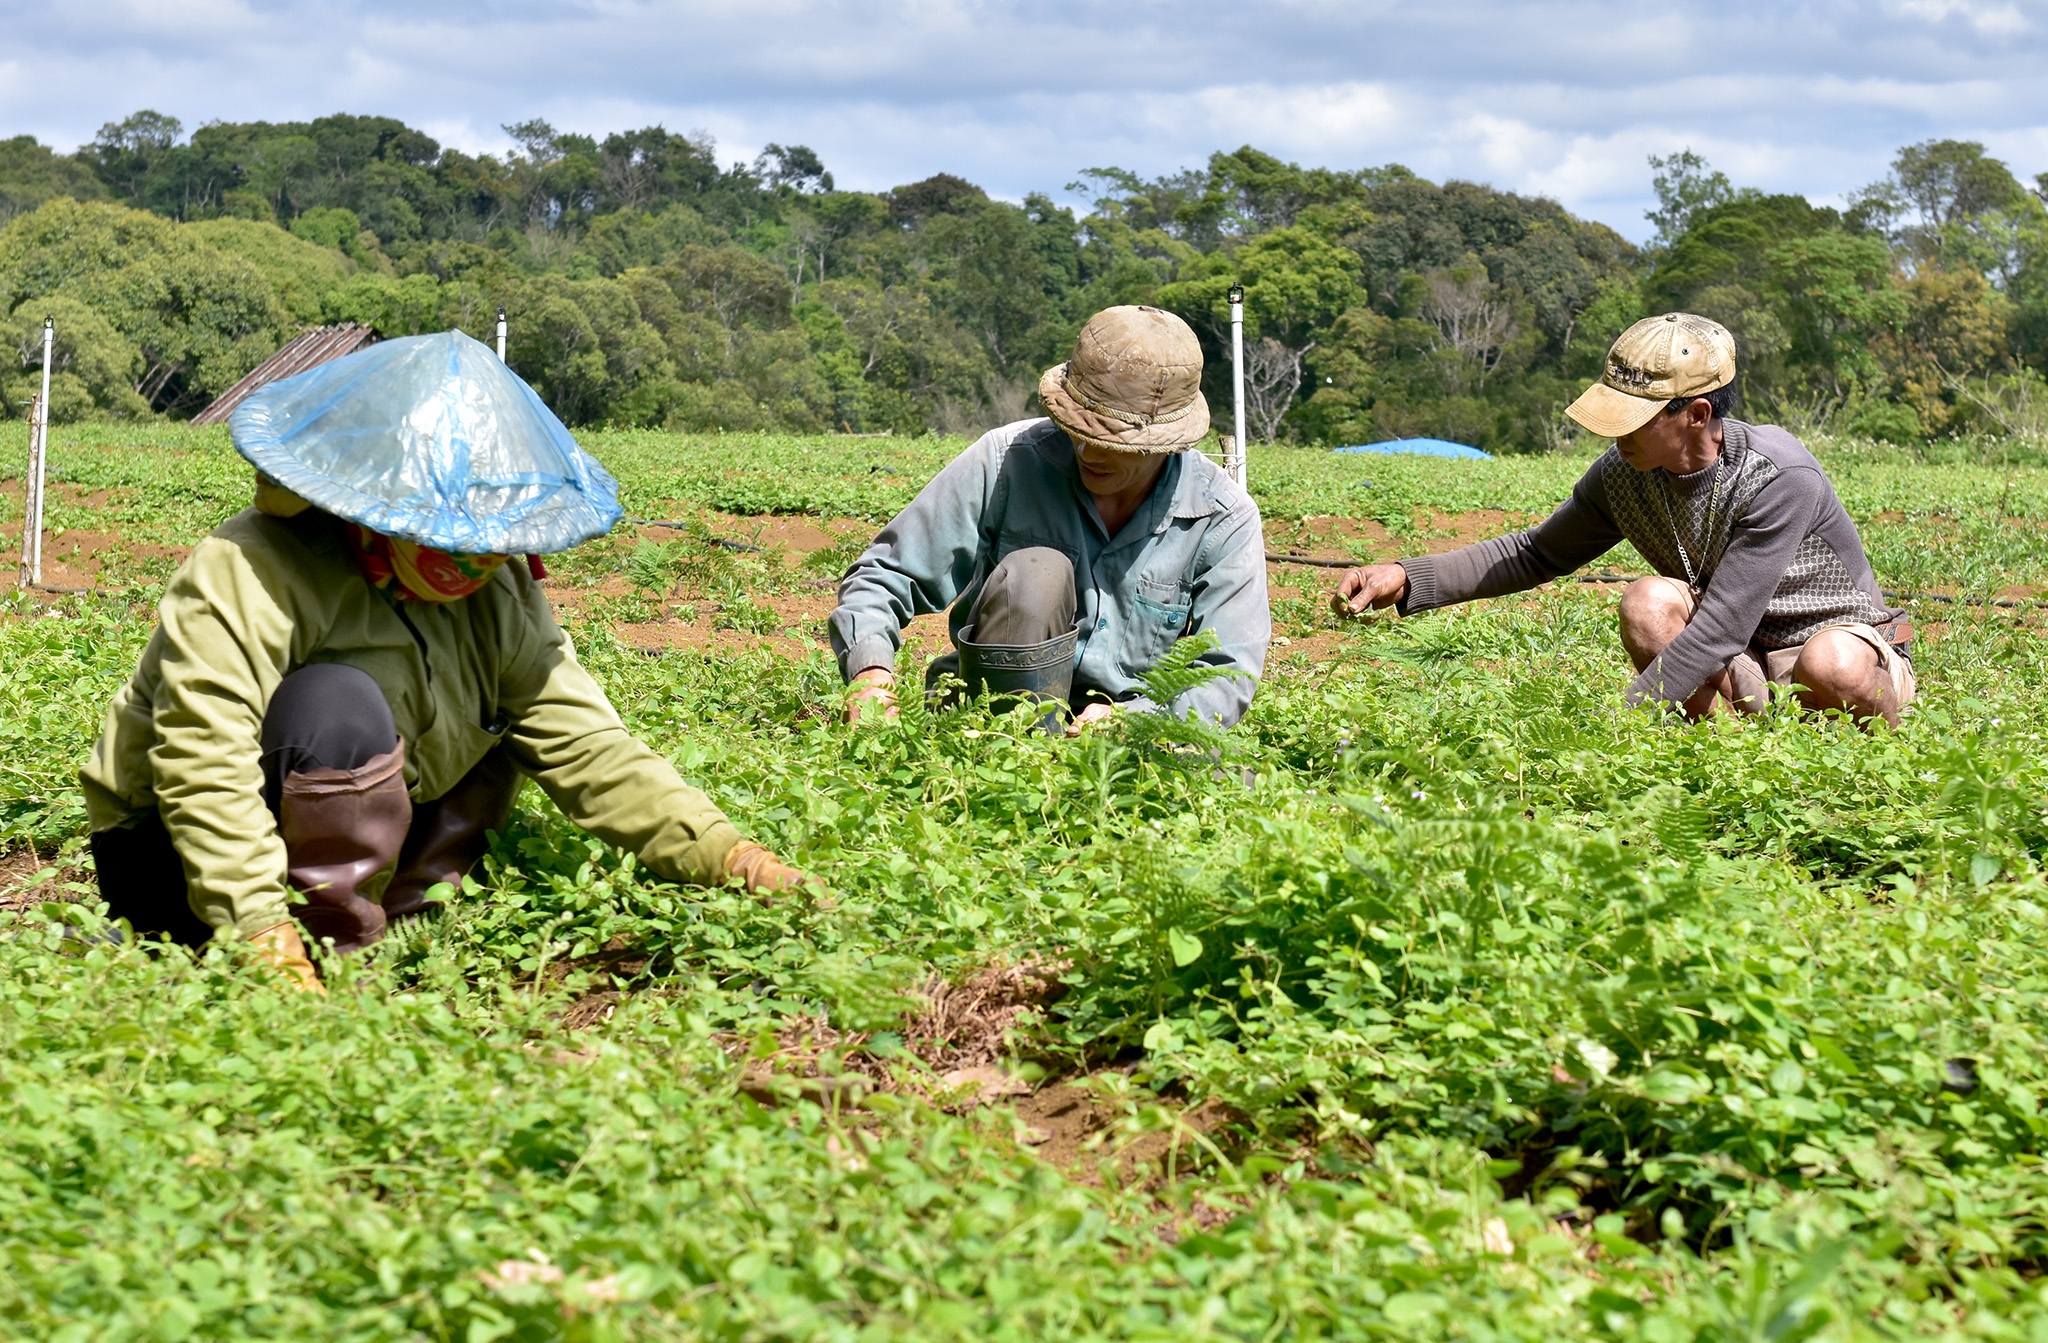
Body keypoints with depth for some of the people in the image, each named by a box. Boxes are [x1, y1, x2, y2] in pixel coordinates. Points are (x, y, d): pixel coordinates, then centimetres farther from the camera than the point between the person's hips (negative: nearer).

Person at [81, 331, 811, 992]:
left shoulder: (497, 593, -3)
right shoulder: (246, 579, -24)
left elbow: (586, 746, -7)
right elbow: (203, 763, -33)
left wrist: (725, 854, -21)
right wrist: (263, 930, -45)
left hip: (353, 852, 7)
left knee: (523, 708, 0)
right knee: (341, 703, -32)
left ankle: (392, 914, -8)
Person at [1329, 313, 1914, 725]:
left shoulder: (1779, 478, -28)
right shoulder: (1624, 475, -8)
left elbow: (1718, 631, -32)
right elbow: (1537, 552, 8)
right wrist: (1407, 578, -6)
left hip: (1846, 641, -4)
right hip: (1740, 673, 4)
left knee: (1832, 665, -39)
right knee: (1649, 601, -24)